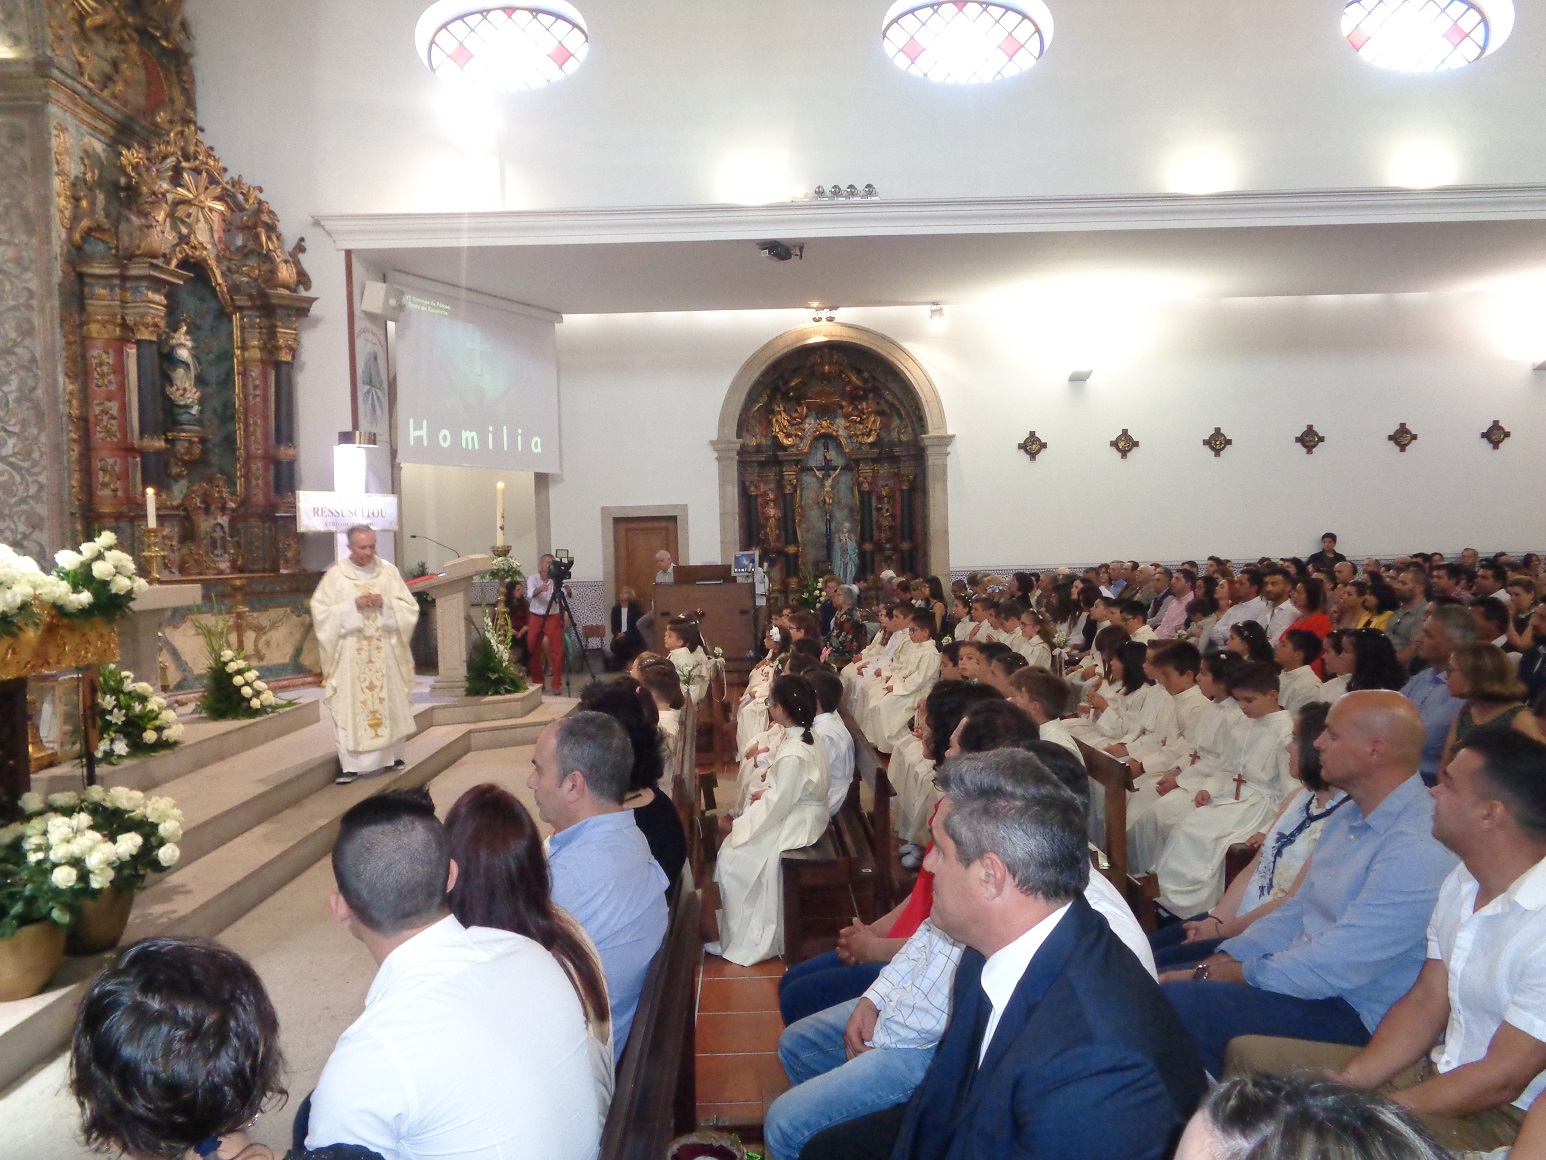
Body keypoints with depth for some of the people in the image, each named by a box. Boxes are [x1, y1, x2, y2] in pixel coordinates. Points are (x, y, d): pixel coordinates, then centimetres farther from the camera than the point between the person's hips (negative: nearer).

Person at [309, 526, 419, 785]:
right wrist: (353, 606, -16)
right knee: (350, 706, -3)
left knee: (389, 701, 6)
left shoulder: (388, 571, 4)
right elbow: (321, 612, -4)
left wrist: (385, 604, -14)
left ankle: (392, 754, 17)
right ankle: (349, 764, 0)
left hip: (384, 653, 2)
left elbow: (409, 608, 4)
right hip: (350, 655, -2)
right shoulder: (335, 575, -1)